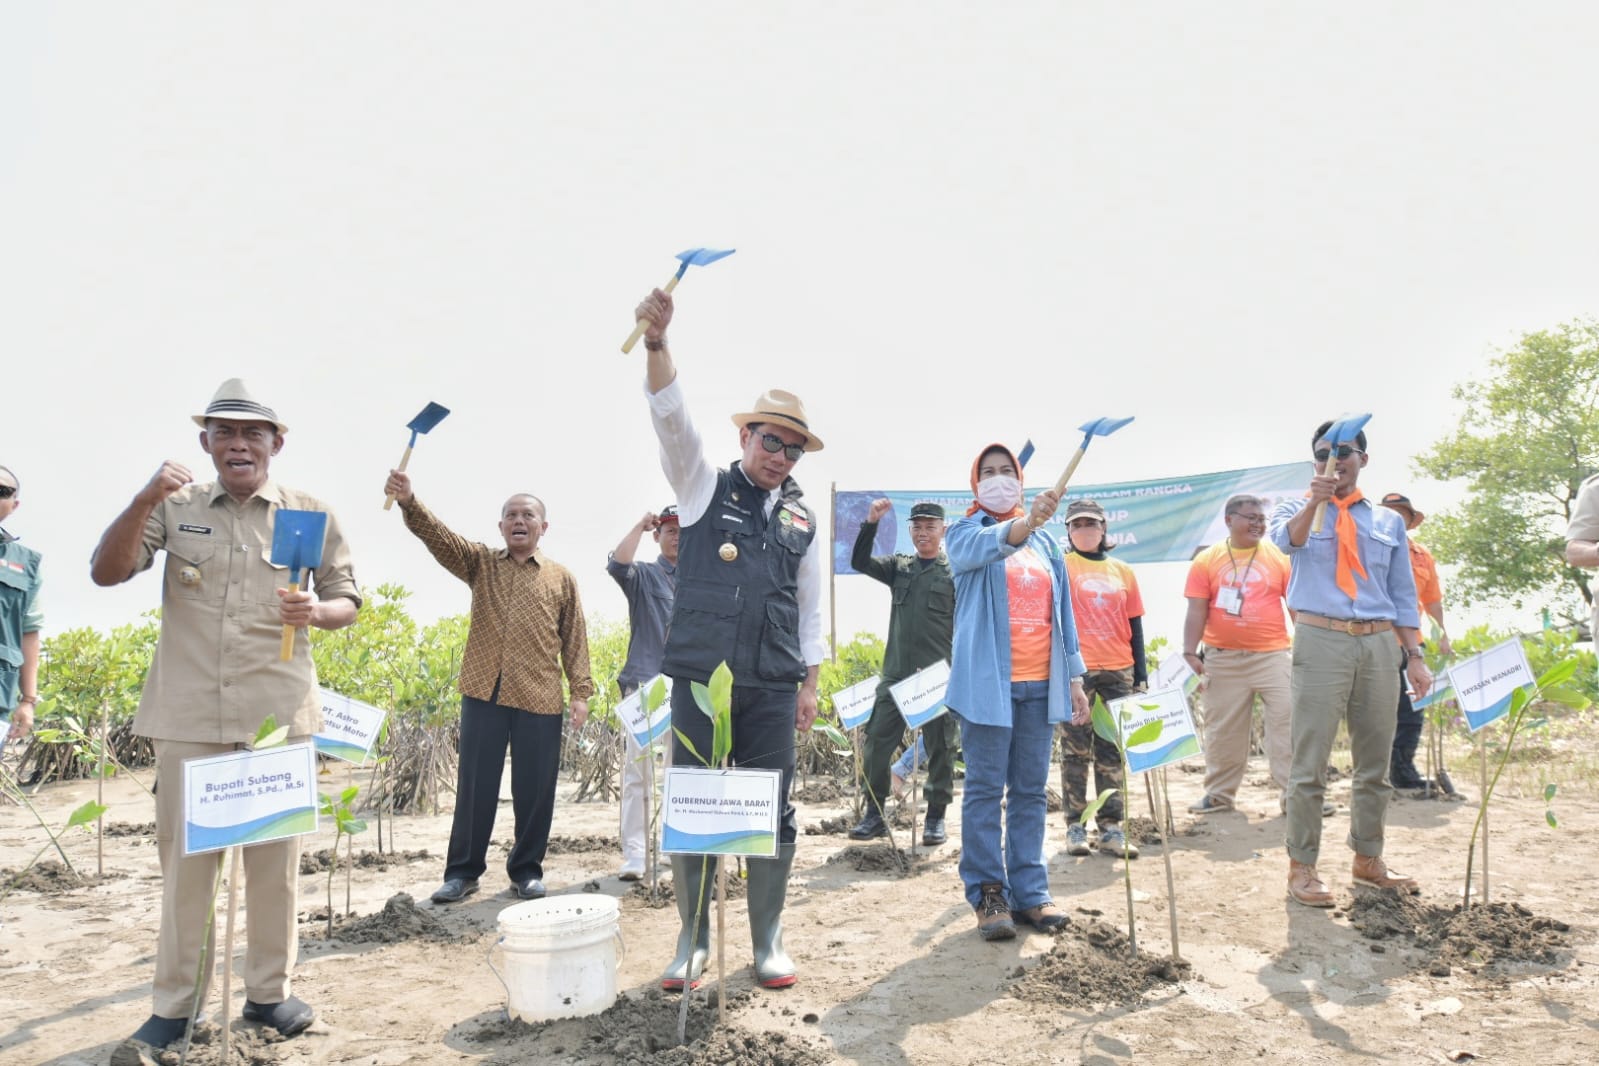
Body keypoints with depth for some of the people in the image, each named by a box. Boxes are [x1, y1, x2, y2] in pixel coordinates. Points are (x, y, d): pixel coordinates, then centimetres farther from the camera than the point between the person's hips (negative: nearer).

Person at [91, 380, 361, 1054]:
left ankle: (268, 992, 22)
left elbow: (348, 601, 8)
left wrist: (315, 612, -15)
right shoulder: (175, 507, 7)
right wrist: (143, 502, -15)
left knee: (275, 856, 7)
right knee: (184, 855, 7)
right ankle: (173, 1005, 21)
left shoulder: (310, 513, 5)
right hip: (186, 714, 1)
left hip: (278, 713, 0)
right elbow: (106, 572, 0)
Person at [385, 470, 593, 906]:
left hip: (540, 699, 0)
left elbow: (574, 639, 7)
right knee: (475, 785, 7)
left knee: (535, 788, 6)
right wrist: (409, 502, -26)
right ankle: (462, 871, 20)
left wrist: (580, 690, -1)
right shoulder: (481, 562, 10)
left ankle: (527, 870, 21)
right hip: (484, 693, 0)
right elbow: (439, 537, -8)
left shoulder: (561, 577, 9)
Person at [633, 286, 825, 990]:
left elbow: (810, 609, 16)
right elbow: (671, 417, -11)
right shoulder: (704, 488, 6)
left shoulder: (803, 519, 13)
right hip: (700, 678, -2)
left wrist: (809, 685, 11)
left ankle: (768, 941, 20)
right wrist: (657, 345, -26)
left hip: (772, 688, 2)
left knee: (772, 812, 5)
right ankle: (693, 939, 19)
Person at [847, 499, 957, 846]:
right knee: (876, 742, 2)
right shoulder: (899, 566, 13)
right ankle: (874, 814, 12)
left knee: (940, 748, 4)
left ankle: (936, 817, 16)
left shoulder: (956, 572, 1)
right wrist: (871, 523, -8)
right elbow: (860, 562, 3)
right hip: (896, 674, 4)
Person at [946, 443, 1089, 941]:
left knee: (1031, 791, 9)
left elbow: (1062, 611, 17)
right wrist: (1026, 521, -41)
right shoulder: (965, 534, 4)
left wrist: (1074, 677, 11)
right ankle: (989, 894, 7)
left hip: (1039, 684, 4)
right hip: (988, 682, -4)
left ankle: (1029, 892, 16)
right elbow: (985, 547, -22)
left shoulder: (1046, 542, 17)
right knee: (986, 790, -1)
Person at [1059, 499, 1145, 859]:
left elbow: (1135, 625, 12)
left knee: (1112, 750, 6)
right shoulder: (1062, 565, 2)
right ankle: (1075, 826, 10)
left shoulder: (1122, 571, 12)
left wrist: (1141, 674, 9)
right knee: (1076, 749, 1)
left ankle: (1111, 829, 12)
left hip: (1118, 670, 4)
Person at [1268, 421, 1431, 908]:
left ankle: (1368, 859, 26)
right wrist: (1313, 502, -38)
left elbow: (1403, 594, 14)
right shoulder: (1296, 509, 6)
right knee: (1310, 762, -4)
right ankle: (1302, 866, 2)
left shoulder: (1388, 521, 15)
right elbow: (1287, 538, -19)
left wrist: (1414, 655, 6)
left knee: (1375, 762, 12)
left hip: (1379, 645, 4)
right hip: (1321, 641, -4)